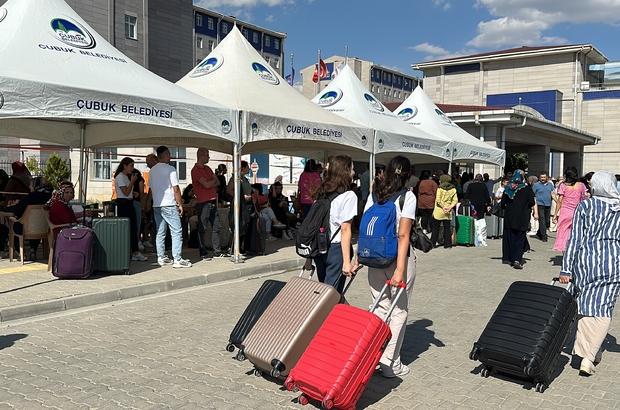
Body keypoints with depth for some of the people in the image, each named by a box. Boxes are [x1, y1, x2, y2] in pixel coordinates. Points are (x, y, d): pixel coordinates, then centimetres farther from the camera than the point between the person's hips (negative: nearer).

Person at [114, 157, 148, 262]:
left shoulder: (127, 177, 18)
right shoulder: (120, 177, -10)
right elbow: (126, 192, -16)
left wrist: (134, 192, 7)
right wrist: (132, 181, -12)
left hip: (129, 204, 9)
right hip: (122, 203, -9)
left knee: (134, 228, 6)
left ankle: (135, 252, 8)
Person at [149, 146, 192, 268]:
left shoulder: (152, 170, 11)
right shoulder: (170, 169, -9)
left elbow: (151, 187, 16)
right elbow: (176, 189, -11)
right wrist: (180, 204, -4)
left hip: (156, 205, 7)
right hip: (169, 204, -7)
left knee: (160, 232, 11)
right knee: (177, 232, -4)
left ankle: (161, 258, 15)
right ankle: (177, 260, -8)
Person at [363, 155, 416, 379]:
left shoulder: (374, 194, 5)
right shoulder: (407, 196, -9)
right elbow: (403, 235, -17)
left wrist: (358, 259, 8)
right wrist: (400, 269, -20)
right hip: (398, 256, -4)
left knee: (380, 307, 15)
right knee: (399, 310, 7)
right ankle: (391, 364, 11)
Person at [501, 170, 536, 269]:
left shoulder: (507, 188, 2)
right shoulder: (527, 188, -6)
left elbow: (502, 204, 4)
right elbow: (532, 203, -8)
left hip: (509, 217, 2)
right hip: (522, 217, -2)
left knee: (509, 238, 12)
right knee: (520, 238, 2)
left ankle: (508, 258, 16)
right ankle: (517, 260, -10)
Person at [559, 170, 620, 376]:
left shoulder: (584, 206, -1)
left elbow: (575, 239, -3)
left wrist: (566, 269, 0)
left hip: (586, 261, 0)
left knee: (585, 306, 12)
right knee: (602, 310, 1)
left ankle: (587, 353, 21)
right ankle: (589, 357, -7)